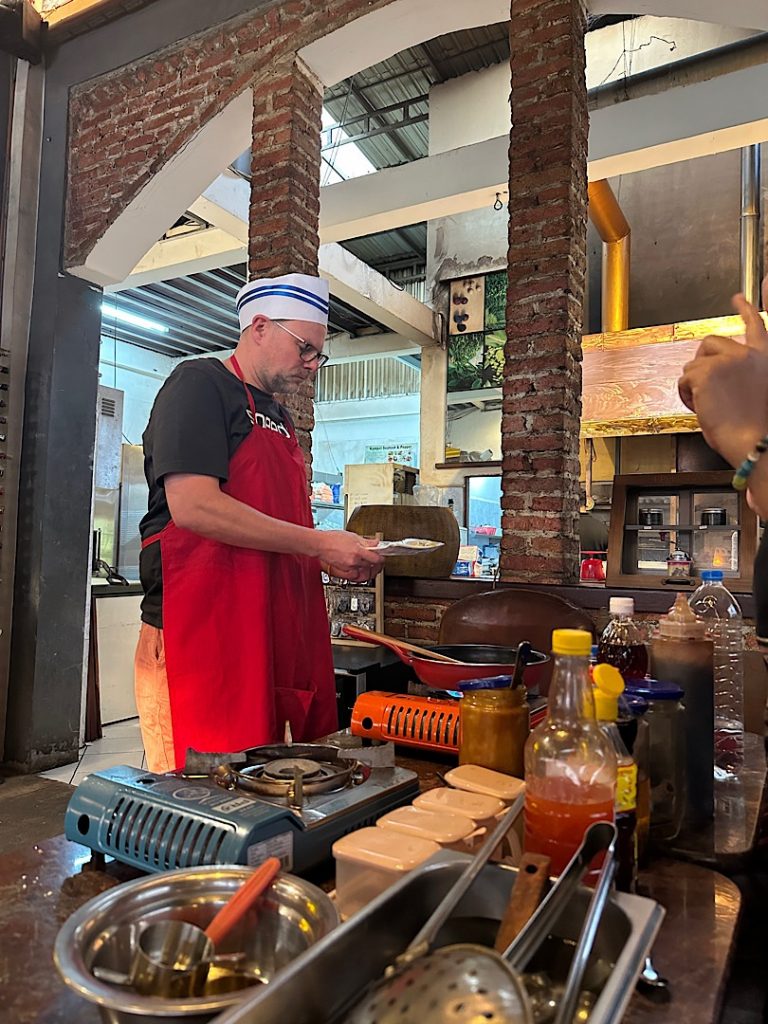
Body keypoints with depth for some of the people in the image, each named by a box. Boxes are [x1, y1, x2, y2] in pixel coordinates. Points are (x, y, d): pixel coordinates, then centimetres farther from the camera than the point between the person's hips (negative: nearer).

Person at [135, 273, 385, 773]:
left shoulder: (279, 417, 22)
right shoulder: (199, 384, -4)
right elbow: (192, 505, -19)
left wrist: (338, 556, 7)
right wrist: (317, 543, -16)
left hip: (273, 633, 9)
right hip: (199, 634, -8)